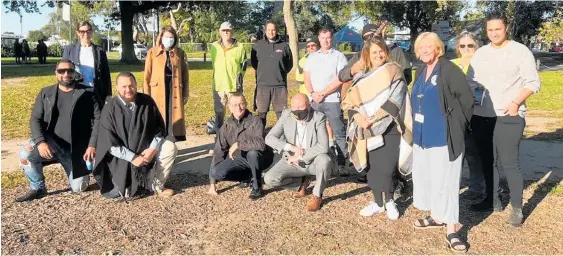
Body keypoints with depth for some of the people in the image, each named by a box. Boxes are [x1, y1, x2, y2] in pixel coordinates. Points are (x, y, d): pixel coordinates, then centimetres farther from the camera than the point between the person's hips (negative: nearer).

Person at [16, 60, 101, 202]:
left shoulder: (86, 94, -2)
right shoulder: (45, 93, 6)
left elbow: (97, 119, -7)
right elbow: (36, 119, 0)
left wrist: (92, 145, -18)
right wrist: (40, 142, -19)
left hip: (76, 148, -1)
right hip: (51, 142, 2)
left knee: (79, 188, -2)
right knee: (25, 154, -28)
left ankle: (73, 169, 33)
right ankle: (38, 189, -2)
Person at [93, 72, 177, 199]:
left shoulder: (147, 102, -8)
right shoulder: (110, 109, -14)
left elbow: (159, 127, -1)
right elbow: (110, 143, -16)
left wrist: (152, 148, -16)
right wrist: (132, 157, -22)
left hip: (146, 149, 3)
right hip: (122, 155, -3)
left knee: (170, 148, -21)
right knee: (118, 193, -11)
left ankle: (156, 184, -4)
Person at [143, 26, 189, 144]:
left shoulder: (180, 53, 6)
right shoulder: (152, 52, 2)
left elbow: (185, 75, 8)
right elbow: (147, 76, 2)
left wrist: (185, 94, 5)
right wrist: (147, 95, -2)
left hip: (175, 91, 1)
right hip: (157, 92, -1)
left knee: (173, 119, 3)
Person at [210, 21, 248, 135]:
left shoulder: (239, 47, -3)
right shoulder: (214, 47, 4)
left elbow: (243, 65, 6)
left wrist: (239, 77, 1)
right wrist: (218, 77, 13)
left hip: (235, 86, -2)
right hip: (219, 85, 2)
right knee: (219, 113, 10)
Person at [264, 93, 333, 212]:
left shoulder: (319, 118, -16)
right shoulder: (286, 115, -8)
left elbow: (323, 146, -25)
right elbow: (269, 138, -12)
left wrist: (300, 157, -25)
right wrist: (291, 147, -27)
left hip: (313, 161, -2)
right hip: (292, 161, 3)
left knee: (325, 160, -36)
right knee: (269, 179, -19)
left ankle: (317, 196, -11)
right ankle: (301, 183, 9)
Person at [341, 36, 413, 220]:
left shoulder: (393, 71, -1)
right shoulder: (362, 77, 12)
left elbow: (395, 100, -11)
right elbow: (350, 100, 6)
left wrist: (374, 119, -16)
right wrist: (358, 116, -13)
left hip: (389, 128, -4)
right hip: (368, 130, 4)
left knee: (385, 168, -9)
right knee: (372, 167, 8)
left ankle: (388, 201, 16)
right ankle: (378, 202, 24)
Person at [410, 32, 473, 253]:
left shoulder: (449, 70, -14)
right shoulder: (421, 72, 11)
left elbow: (467, 99, -16)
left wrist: (458, 125, -8)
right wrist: (418, 127, 14)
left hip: (444, 137, -8)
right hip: (423, 135, 9)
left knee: (445, 181, -5)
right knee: (425, 176, 16)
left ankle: (451, 230, 4)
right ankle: (436, 217, 33)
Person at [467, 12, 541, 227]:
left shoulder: (520, 51, -2)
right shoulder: (480, 54, 10)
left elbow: (533, 82, -5)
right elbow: (470, 80, 13)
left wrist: (516, 102, -17)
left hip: (508, 116, -5)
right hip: (481, 116, 5)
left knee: (509, 162, -6)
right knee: (486, 160, 13)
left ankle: (517, 208, 6)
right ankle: (492, 200, 28)